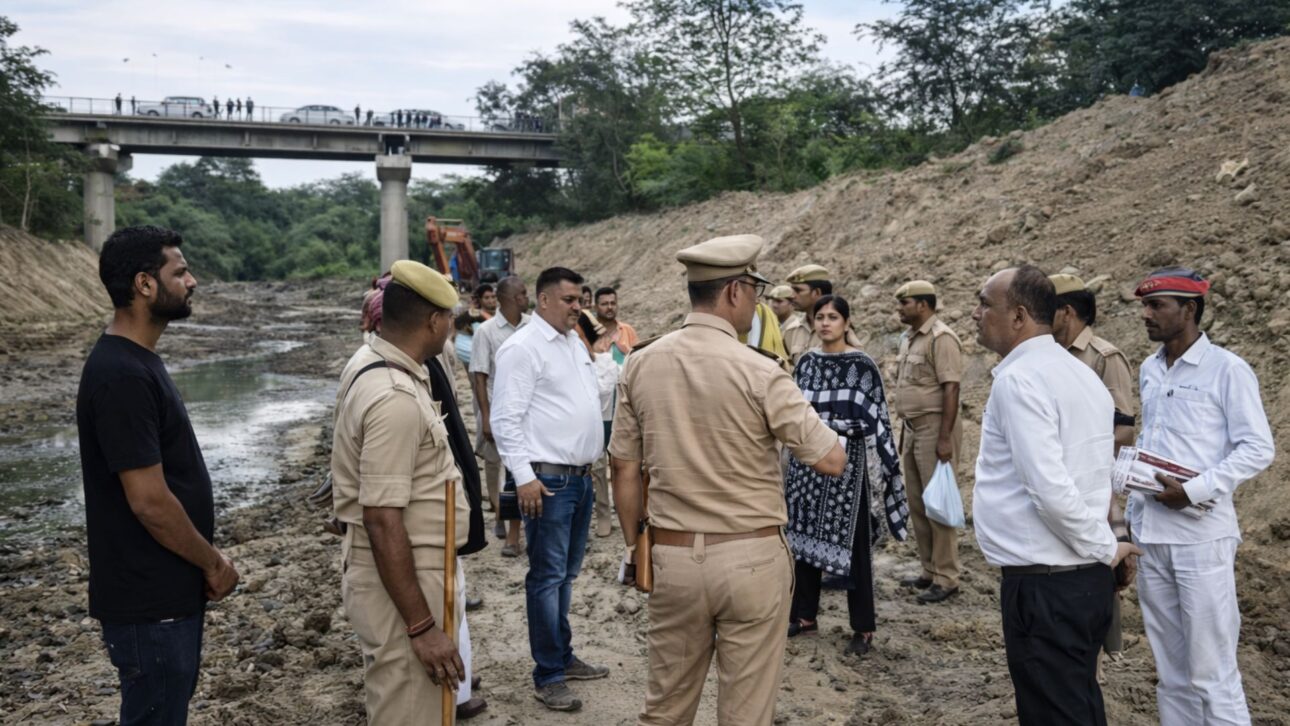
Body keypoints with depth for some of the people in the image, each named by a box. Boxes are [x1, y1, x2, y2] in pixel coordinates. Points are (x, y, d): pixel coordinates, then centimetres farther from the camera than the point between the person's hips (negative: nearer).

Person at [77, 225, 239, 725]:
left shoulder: (138, 361, 8)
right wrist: (213, 563, -11)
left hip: (169, 589, 9)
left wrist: (203, 561, 14)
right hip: (150, 600, -9)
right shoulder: (120, 375, -23)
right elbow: (149, 501, -25)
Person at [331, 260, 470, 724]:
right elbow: (383, 522, -28)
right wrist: (421, 628, -25)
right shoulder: (396, 399, -27)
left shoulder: (367, 360, 1)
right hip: (399, 580, -10)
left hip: (409, 568, 10)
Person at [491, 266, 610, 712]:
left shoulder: (575, 343, 14)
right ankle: (548, 676, 10)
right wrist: (524, 477, -21)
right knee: (547, 576, -1)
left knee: (567, 573, 17)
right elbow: (506, 419, -17)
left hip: (580, 476, 8)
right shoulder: (522, 348, -13)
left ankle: (563, 657, 30)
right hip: (548, 479, -8)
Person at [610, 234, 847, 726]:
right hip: (752, 559, -3)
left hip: (672, 557, 4)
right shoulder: (758, 372, -14)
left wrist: (634, 546, 16)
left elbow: (624, 471, 4)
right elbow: (832, 461, -9)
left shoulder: (641, 364, -2)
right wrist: (787, 417, 9)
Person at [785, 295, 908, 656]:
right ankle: (805, 614, 24)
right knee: (805, 535, 10)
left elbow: (871, 419, -7)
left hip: (848, 461, -5)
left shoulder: (862, 365, -7)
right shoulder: (807, 362, 8)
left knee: (852, 543, 0)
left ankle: (863, 628, 11)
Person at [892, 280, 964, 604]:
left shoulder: (941, 338, -14)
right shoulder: (908, 338, 13)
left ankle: (946, 578, 5)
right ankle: (929, 570, 24)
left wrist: (945, 438, -22)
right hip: (911, 428, 9)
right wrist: (904, 430, 17)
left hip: (934, 428, -9)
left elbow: (951, 389, -18)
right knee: (917, 503, 13)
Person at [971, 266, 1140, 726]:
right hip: (1086, 578, 9)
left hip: (1043, 584, -9)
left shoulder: (1019, 378, -18)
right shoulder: (1080, 372, 11)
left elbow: (1051, 491, -25)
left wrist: (1104, 547, -11)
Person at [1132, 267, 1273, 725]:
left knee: (1210, 670, 0)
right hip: (1150, 534, 6)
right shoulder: (1148, 370, 12)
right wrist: (1132, 514, 12)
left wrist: (1195, 490, -18)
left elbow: (1258, 448, -10)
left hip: (1201, 535, -6)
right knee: (1171, 669, 15)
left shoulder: (1226, 369, -8)